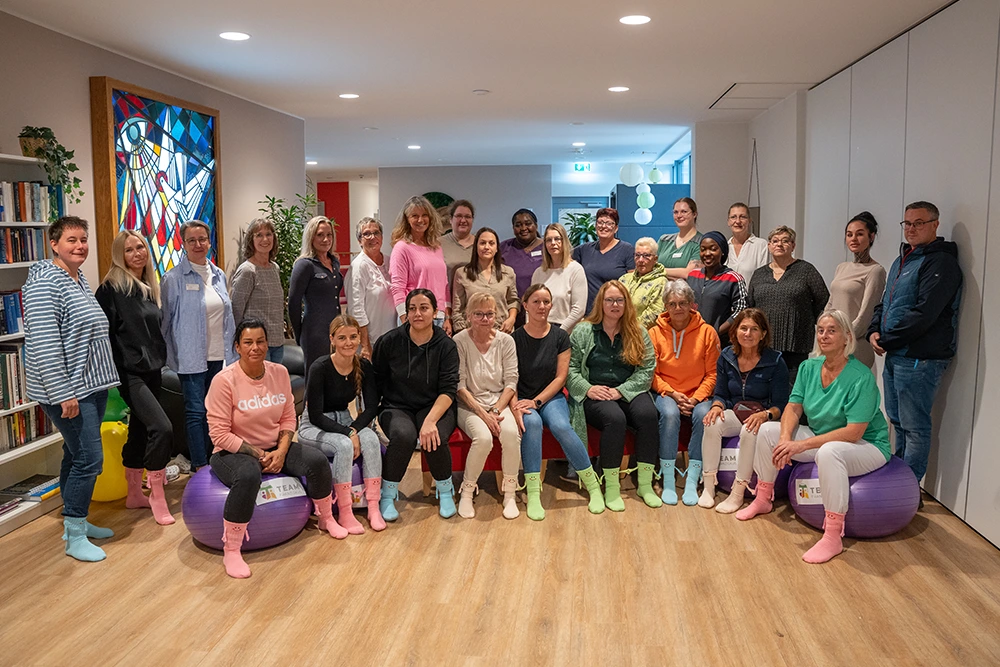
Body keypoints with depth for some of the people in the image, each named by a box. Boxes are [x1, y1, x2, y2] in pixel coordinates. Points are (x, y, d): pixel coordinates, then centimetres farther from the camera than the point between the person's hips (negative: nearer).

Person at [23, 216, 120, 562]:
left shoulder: (80, 279, 13)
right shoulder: (45, 282, -15)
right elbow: (44, 344, -22)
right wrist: (64, 394, -23)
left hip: (92, 385, 9)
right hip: (68, 390, -9)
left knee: (77, 455, 16)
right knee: (89, 458, -7)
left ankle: (75, 521, 28)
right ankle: (75, 537, 5)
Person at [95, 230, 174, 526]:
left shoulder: (149, 287, 11)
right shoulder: (112, 288, -11)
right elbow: (104, 333, -15)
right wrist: (115, 375, -18)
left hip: (151, 369, 7)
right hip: (130, 372, -7)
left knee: (140, 430, 15)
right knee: (162, 428, -17)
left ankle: (134, 494, 27)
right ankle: (157, 496, -3)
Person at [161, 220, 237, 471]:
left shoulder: (219, 275, 10)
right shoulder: (173, 278, -7)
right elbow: (166, 320, -4)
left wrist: (231, 352, 15)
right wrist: (176, 354, -4)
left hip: (219, 356, 6)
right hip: (191, 358, -5)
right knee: (196, 412, -2)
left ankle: (210, 458, 24)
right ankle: (200, 465, 5)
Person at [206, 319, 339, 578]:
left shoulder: (279, 372, -2)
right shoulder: (224, 380, -17)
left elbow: (288, 418, 4)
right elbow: (220, 435, -16)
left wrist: (280, 452, -12)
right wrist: (258, 454, -18)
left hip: (274, 448, 5)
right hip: (233, 452, -5)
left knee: (318, 460, -17)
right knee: (248, 476, -39)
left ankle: (327, 519, 10)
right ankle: (231, 551, -23)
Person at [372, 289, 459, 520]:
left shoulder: (446, 345, -4)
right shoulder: (389, 342, -3)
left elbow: (448, 389, -12)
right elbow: (376, 383, 7)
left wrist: (430, 420, -27)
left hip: (435, 407, 0)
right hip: (397, 407, 0)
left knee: (434, 438, -32)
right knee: (403, 435, -33)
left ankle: (445, 491, -3)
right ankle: (387, 496, -11)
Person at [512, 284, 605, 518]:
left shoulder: (560, 336, 3)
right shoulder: (515, 339, -1)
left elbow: (561, 376, -1)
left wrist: (536, 401, -13)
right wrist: (515, 407, -23)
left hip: (551, 397, 1)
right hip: (523, 399, -1)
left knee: (560, 425, -32)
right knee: (531, 422, -35)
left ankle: (594, 486, -17)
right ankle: (532, 494, -31)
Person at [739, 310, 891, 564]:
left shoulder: (861, 377, -23)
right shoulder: (809, 367, -2)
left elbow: (854, 431, -27)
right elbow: (793, 408, -1)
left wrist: (803, 445, -31)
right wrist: (786, 438, -22)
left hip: (867, 445, -7)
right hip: (820, 436, 7)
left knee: (829, 452, -40)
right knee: (767, 430, -3)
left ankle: (833, 537, -32)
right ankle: (763, 500, 15)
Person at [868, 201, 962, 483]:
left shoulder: (941, 262, -13)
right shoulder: (902, 260, 17)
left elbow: (924, 313, -21)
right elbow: (884, 302, 21)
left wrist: (887, 340, -14)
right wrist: (874, 331, 3)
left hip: (919, 359, -9)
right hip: (895, 355, 9)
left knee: (914, 428, -2)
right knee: (897, 421, 18)